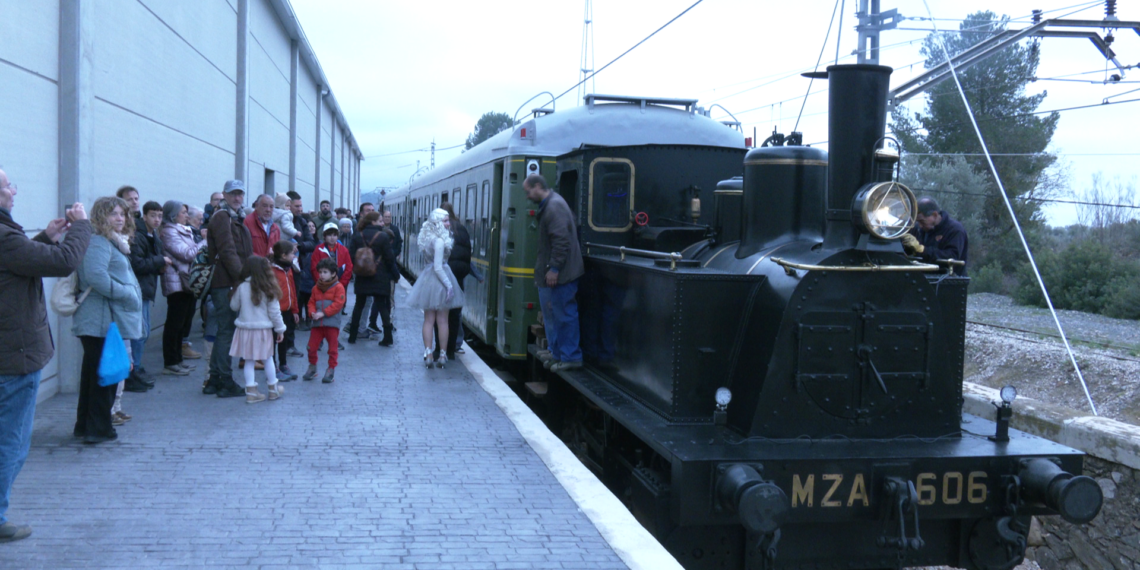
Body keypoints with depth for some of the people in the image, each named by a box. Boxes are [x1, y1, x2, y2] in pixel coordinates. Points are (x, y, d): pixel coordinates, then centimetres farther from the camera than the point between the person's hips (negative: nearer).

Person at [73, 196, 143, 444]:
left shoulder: (114, 243, 21)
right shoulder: (97, 242, -13)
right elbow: (96, 277, -26)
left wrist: (130, 294, 13)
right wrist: (127, 293, -19)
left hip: (111, 321, 11)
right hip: (102, 321, -11)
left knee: (93, 373, 16)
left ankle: (85, 426, 24)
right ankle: (98, 429, 2)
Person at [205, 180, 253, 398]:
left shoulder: (234, 217, 23)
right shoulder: (221, 216, -8)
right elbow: (227, 251, -18)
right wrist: (241, 277, -21)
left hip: (231, 282, 10)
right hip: (225, 283, -10)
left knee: (224, 331, 13)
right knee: (227, 331, -7)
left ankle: (214, 380, 20)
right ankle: (226, 382, -3)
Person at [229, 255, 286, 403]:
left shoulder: (241, 287, -6)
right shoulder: (268, 289, -10)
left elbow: (234, 306, 7)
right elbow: (274, 312, -6)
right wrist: (280, 329, 4)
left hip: (245, 329, 1)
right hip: (264, 329, -1)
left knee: (249, 361, 8)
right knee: (268, 359, 14)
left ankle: (251, 392, 7)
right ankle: (273, 389, 24)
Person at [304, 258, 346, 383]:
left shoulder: (338, 287, -6)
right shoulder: (316, 288, 11)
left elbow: (338, 304, -13)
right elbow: (311, 302, 13)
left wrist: (323, 313, -17)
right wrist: (312, 312, -9)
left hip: (332, 323, -5)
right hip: (317, 323, 5)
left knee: (333, 348, 2)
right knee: (312, 346, 5)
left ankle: (331, 370, 12)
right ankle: (312, 367, 23)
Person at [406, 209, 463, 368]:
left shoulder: (427, 238, 8)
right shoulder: (440, 241, -16)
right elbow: (438, 267, -19)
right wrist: (449, 285, -16)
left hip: (427, 279, 6)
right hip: (439, 279, -6)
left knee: (428, 320, 7)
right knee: (442, 320, 3)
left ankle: (428, 355, 5)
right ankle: (442, 356, 7)